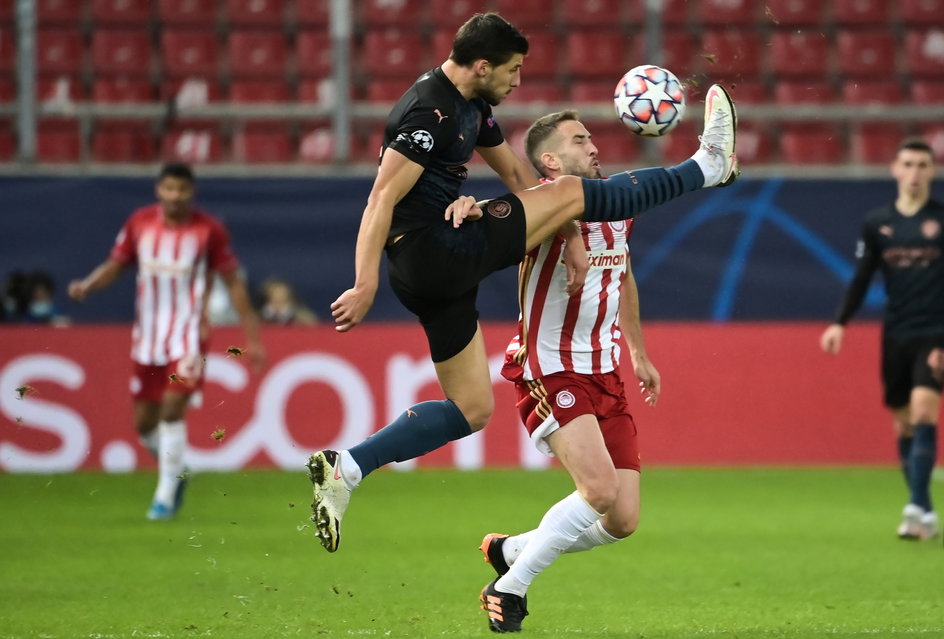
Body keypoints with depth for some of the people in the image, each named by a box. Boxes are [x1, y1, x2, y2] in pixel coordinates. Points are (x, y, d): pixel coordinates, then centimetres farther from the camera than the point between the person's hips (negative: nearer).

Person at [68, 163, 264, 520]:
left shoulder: (209, 230, -6)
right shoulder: (139, 223, 1)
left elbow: (233, 282, 1)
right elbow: (114, 265, 8)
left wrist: (252, 337, 2)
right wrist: (87, 285, -14)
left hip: (188, 335, -4)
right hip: (147, 336, 4)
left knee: (172, 409, -18)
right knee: (144, 423, 6)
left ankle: (166, 495, -7)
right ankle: (175, 472, 34)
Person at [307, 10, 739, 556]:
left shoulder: (473, 106, 15)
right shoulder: (430, 113, -17)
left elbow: (515, 172, 25)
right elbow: (382, 201, -22)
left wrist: (565, 228, 16)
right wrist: (365, 287, -28)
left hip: (441, 272, 11)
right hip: (435, 250, -11)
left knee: (472, 409, 13)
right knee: (569, 191, -5)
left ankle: (344, 470, 6)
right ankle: (708, 166, 10)